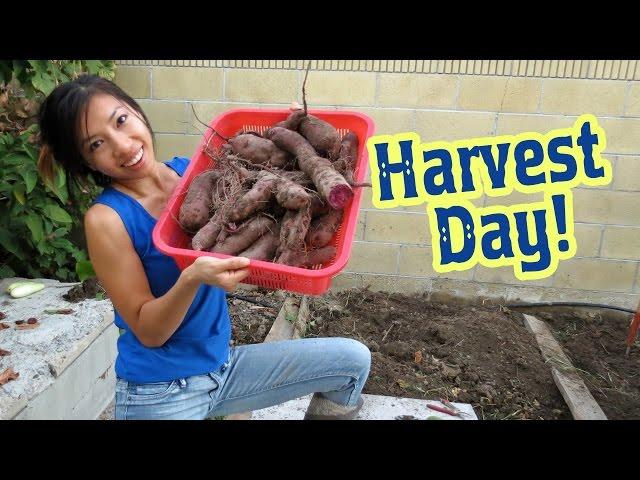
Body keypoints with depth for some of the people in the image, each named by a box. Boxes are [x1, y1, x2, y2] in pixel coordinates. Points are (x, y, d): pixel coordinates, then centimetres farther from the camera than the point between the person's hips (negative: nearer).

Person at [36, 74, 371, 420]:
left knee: (353, 360, 3)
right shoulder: (106, 219, -18)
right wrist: (193, 278, -33)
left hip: (222, 365, 5)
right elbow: (148, 332, -15)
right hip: (159, 392, -5)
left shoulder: (191, 170, -4)